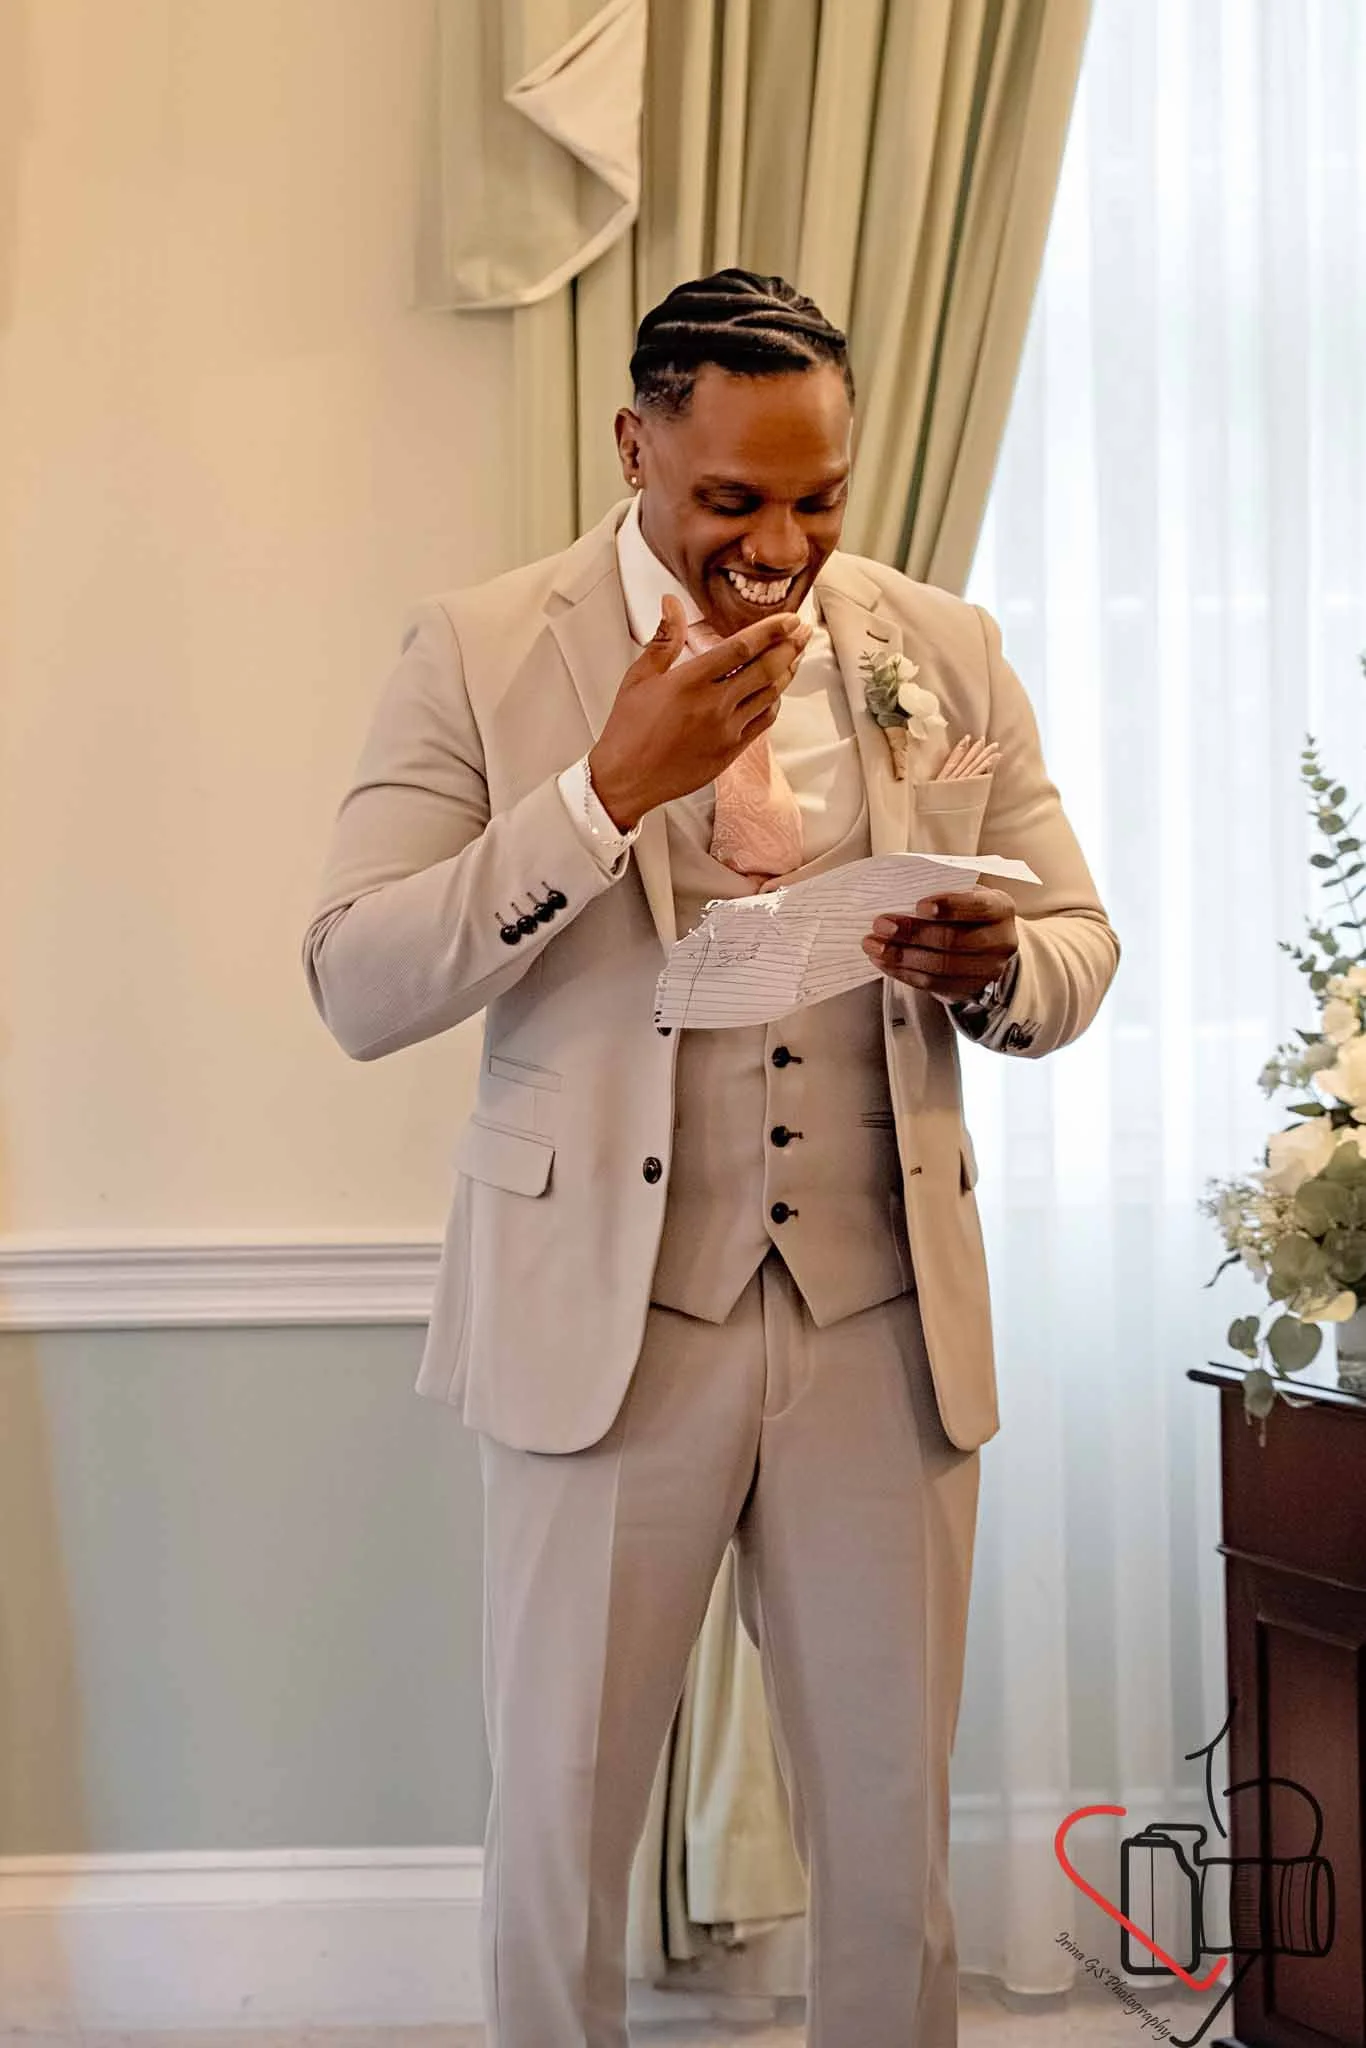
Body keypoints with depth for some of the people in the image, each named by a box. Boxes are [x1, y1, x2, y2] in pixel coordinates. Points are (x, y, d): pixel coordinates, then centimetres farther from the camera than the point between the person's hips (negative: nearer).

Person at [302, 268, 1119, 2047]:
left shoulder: (949, 652, 7)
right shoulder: (481, 652, -2)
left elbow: (1081, 957, 11)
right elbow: (357, 989, -10)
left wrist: (994, 966, -14)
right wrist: (612, 785, -20)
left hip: (886, 1316, 3)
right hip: (604, 1315, -2)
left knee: (893, 1831, 11)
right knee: (559, 1821, 8)